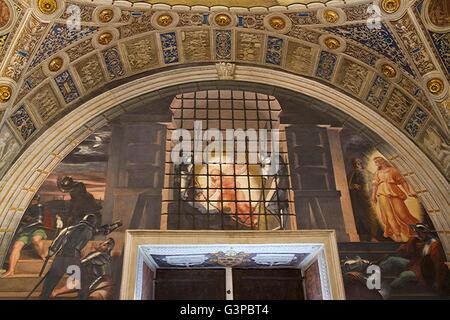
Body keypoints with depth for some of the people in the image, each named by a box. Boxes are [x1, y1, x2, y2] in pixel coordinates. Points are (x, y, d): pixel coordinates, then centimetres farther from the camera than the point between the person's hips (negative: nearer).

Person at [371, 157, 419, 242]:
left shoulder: (393, 170, 10)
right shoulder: (377, 173, 19)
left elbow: (402, 181, 5)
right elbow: (375, 184, 9)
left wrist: (409, 192, -5)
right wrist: (373, 195, -4)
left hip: (393, 192, -2)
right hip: (382, 194, 2)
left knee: (400, 211, -8)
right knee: (388, 213, -7)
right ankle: (397, 234, -4)